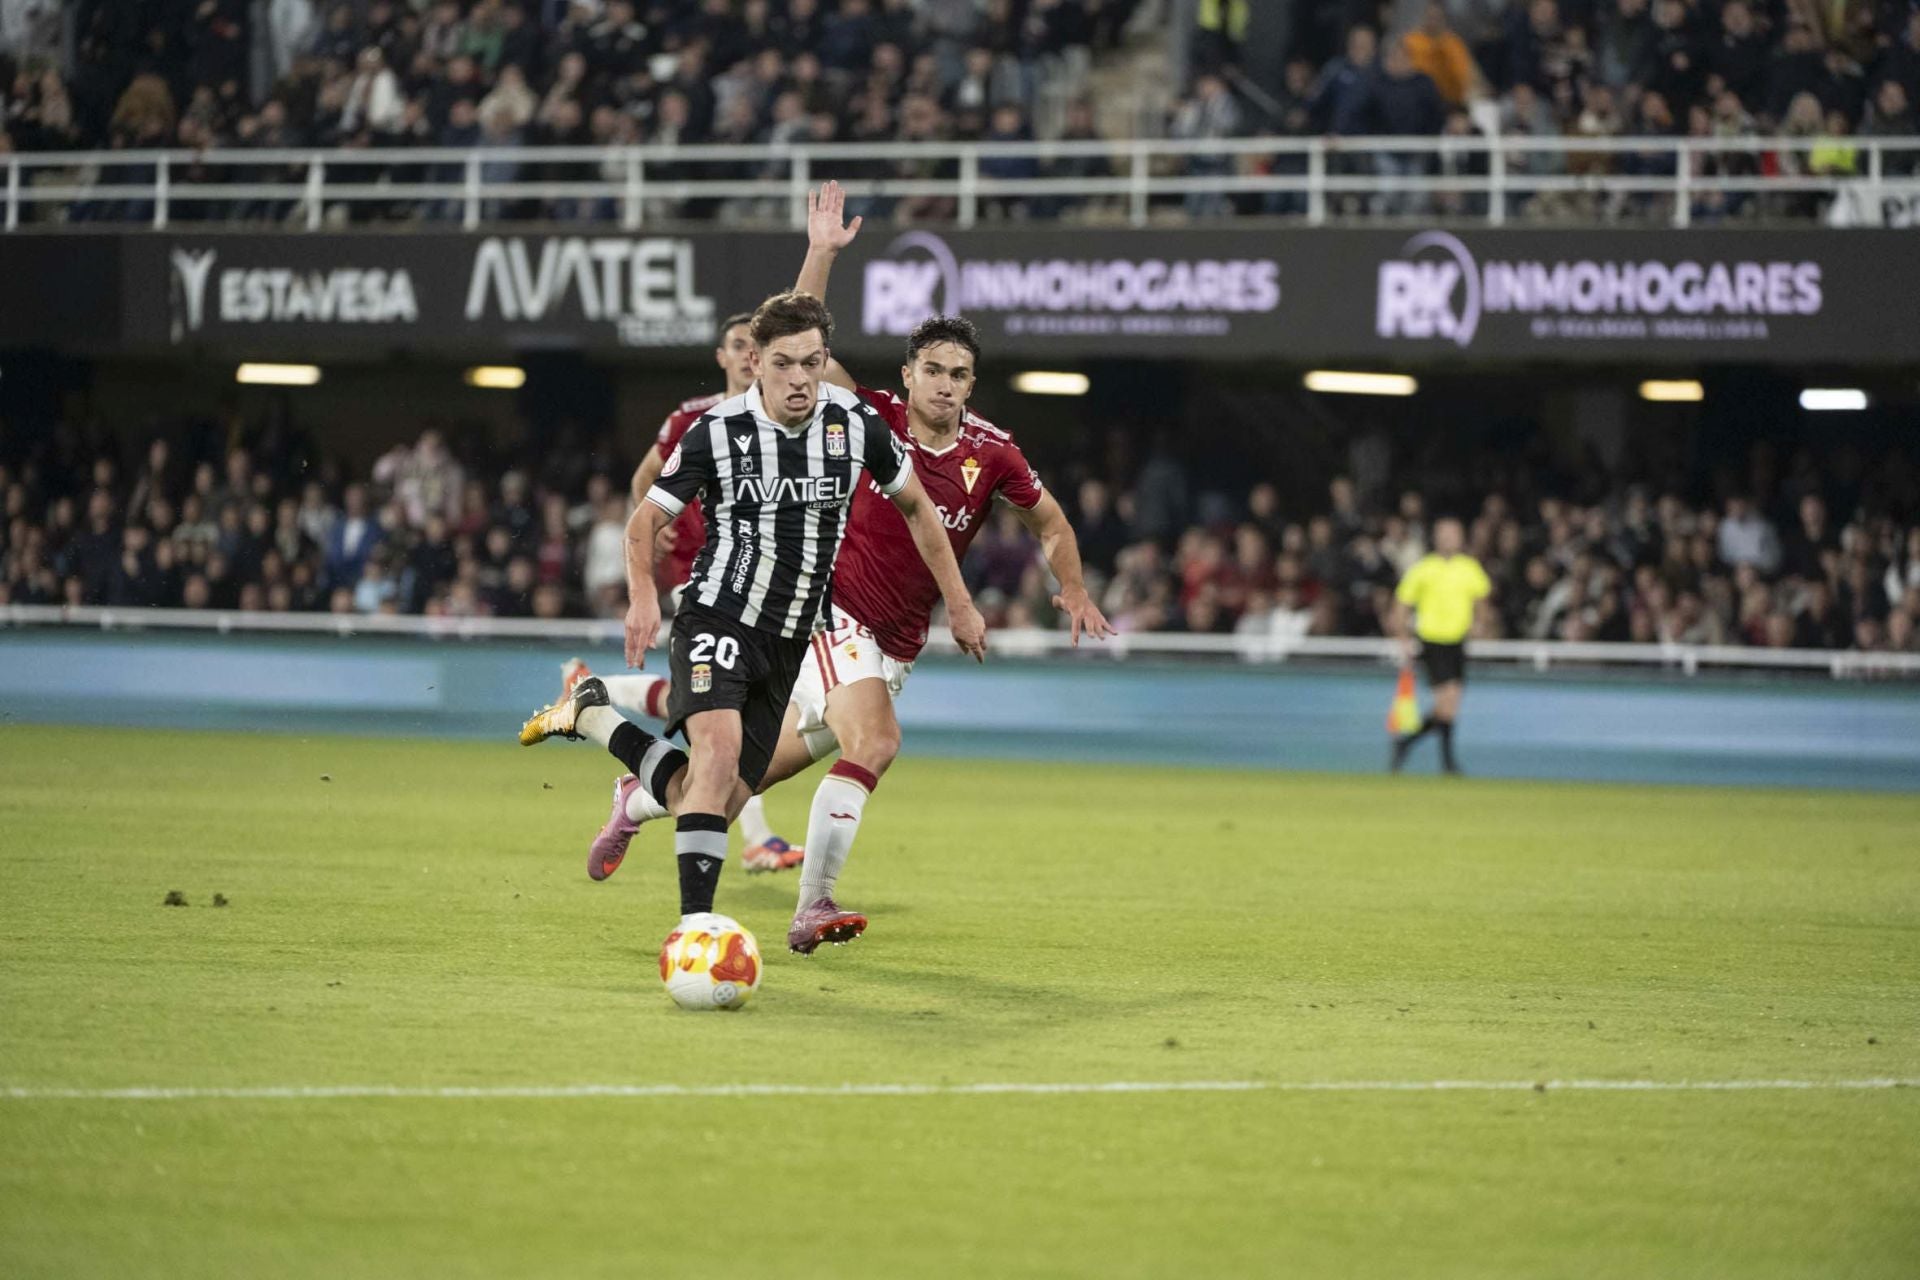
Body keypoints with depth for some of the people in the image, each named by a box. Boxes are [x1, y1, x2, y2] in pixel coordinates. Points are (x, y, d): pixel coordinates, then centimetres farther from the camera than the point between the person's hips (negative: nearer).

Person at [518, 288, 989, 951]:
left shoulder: (857, 423, -3)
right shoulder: (716, 432, -10)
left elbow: (916, 505, 14)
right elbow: (645, 520, 0)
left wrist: (959, 603, 12)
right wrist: (643, 597, -18)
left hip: (787, 643, 4)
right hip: (718, 621, -4)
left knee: (714, 805, 3)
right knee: (719, 745, -31)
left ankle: (593, 714, 27)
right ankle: (695, 920, -28)